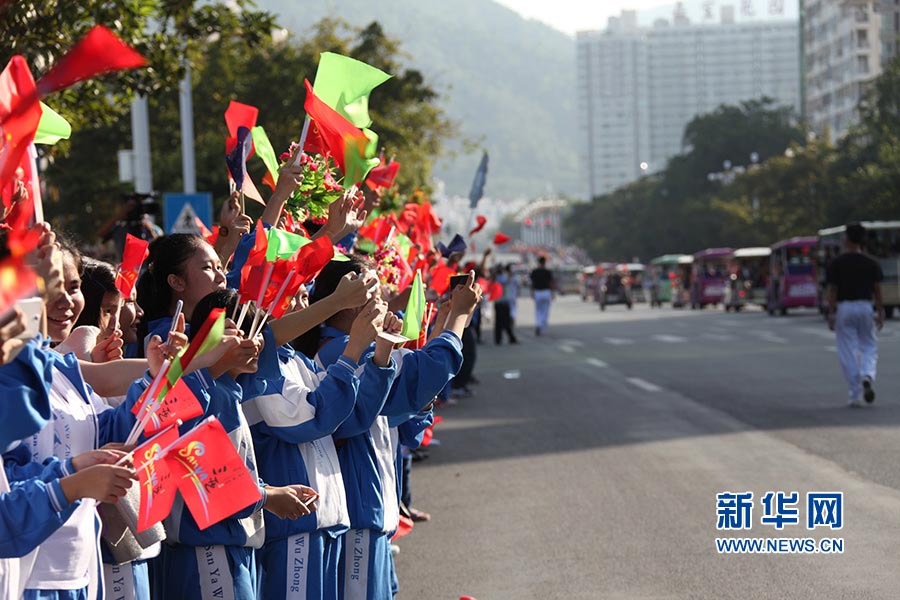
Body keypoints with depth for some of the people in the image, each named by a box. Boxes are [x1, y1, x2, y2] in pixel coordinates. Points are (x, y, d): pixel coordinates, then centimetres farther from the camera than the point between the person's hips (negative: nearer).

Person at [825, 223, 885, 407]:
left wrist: (831, 315, -3)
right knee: (869, 347, 14)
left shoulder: (835, 264, -4)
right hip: (865, 308, 1)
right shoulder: (871, 264, 1)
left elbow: (832, 291, -7)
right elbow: (877, 290, 1)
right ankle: (867, 376, -14)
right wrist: (880, 313, 7)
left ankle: (856, 394, 2)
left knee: (848, 352, 4)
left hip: (844, 309, -1)